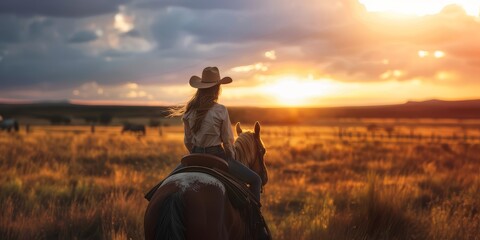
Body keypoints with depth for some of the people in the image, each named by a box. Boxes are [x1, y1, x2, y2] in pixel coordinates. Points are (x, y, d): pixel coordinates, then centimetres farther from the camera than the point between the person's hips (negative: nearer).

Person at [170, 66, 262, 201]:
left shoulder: (190, 110, 0)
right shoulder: (220, 110, -13)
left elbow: (187, 141, 8)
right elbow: (228, 140, -6)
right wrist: (231, 159, 11)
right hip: (216, 155, -4)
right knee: (255, 180, 5)